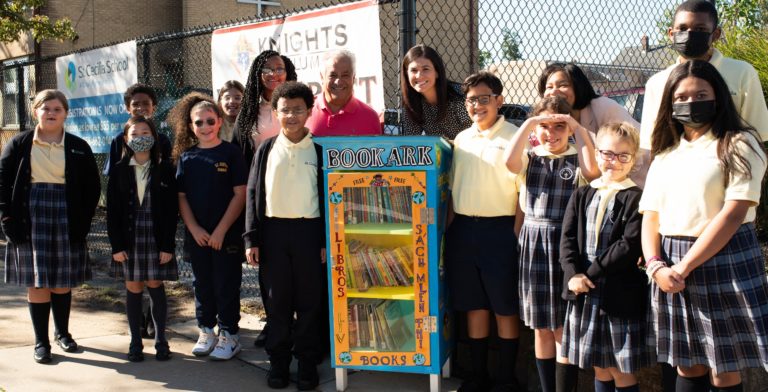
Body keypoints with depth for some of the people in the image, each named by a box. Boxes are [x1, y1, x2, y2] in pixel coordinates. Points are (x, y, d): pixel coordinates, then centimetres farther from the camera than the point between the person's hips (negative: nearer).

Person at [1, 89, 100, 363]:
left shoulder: (79, 148, 5)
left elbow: (92, 187, 7)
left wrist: (82, 221, -2)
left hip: (66, 219, 1)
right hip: (31, 219, -1)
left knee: (63, 281, 9)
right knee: (37, 281, 0)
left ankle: (62, 332, 28)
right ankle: (41, 342, 10)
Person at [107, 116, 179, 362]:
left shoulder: (165, 170, 0)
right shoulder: (119, 171, 3)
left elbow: (172, 210, -2)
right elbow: (112, 211, 2)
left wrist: (168, 245, -8)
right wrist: (116, 245, -5)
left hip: (156, 239, -1)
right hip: (128, 239, 1)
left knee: (155, 286, 3)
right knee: (133, 289, 5)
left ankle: (160, 340, 14)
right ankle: (135, 342, 15)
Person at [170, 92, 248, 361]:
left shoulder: (231, 153, -4)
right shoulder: (186, 156, 6)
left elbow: (240, 194, -8)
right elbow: (181, 196, 5)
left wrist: (221, 230, -12)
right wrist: (195, 229, -7)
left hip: (226, 234, -4)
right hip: (197, 235, 4)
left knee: (227, 285, 3)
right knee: (202, 284, 13)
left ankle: (229, 335, 14)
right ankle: (206, 331, 27)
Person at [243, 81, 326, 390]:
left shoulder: (319, 150, 1)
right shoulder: (266, 149, 5)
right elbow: (253, 194, 6)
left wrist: (327, 241, -3)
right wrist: (251, 239, 0)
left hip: (309, 230, -1)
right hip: (273, 230, 1)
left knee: (309, 300, 5)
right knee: (278, 300, 9)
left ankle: (308, 361, 17)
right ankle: (278, 359, 20)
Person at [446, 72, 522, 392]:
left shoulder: (515, 137, -6)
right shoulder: (461, 139, 11)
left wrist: (518, 234, -11)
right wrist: (450, 227, 11)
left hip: (499, 229, -5)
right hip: (463, 229, 5)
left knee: (505, 307, 5)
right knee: (473, 304, 13)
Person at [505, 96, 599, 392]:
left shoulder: (577, 159, 0)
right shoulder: (530, 158, 6)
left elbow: (591, 169, -23)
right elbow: (510, 161, -16)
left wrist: (577, 127, -15)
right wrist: (529, 123, -13)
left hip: (567, 244, -3)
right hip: (534, 243, 3)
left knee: (564, 330, 3)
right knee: (541, 328, 12)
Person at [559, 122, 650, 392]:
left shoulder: (636, 198, -6)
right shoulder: (582, 196, 10)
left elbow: (630, 246, -15)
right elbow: (568, 238, 3)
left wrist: (591, 273, -15)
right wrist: (573, 274, -13)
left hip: (621, 296, -4)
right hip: (585, 294, 5)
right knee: (600, 369, 15)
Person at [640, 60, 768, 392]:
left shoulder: (738, 145, -3)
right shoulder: (665, 155, 14)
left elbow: (733, 214, -13)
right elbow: (650, 216, 10)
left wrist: (685, 266, -15)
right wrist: (656, 265, -9)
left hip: (724, 264, -5)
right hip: (672, 270, 5)